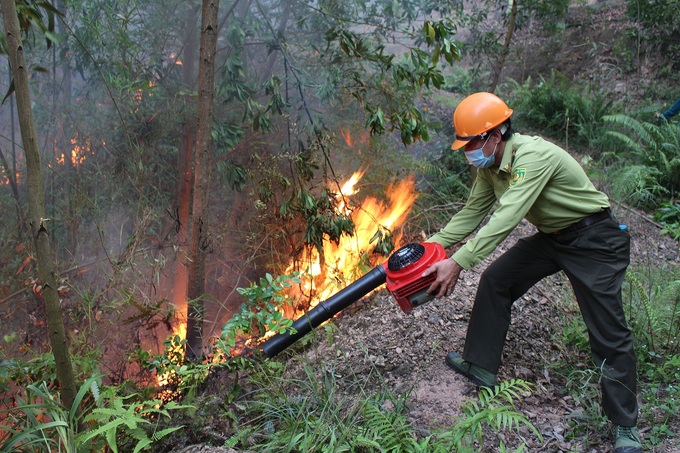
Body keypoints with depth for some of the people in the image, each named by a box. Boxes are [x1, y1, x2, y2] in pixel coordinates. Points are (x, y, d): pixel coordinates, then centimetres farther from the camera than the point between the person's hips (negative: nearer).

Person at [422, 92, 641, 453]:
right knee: (495, 280, 4)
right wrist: (430, 246, -5)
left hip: (595, 240, -9)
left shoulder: (532, 156, -31)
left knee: (608, 332, -8)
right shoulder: (489, 166, -3)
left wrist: (457, 263, -43)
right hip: (551, 237, 9)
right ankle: (481, 367, 17)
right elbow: (473, 213, 4)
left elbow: (506, 218, -39)